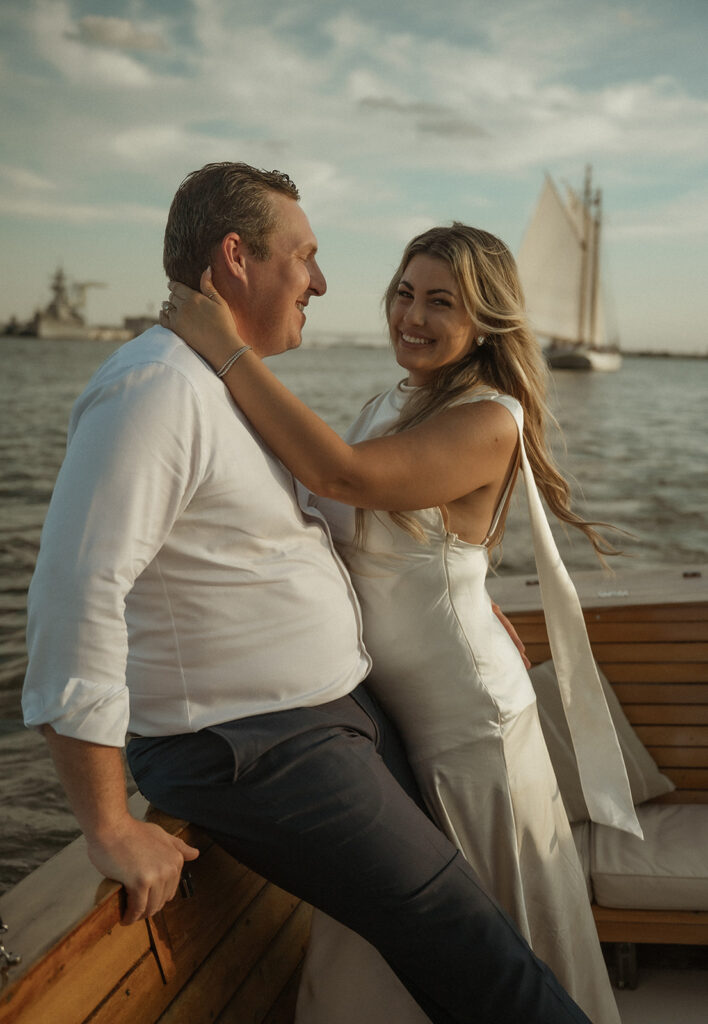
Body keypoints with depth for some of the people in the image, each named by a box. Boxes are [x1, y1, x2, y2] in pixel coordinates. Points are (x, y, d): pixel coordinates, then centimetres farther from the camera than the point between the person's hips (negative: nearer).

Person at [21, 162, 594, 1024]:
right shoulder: (157, 387, -21)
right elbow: (76, 597, -28)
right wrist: (113, 832, -25)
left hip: (337, 716, 10)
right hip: (251, 752, -10)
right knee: (463, 940, -5)